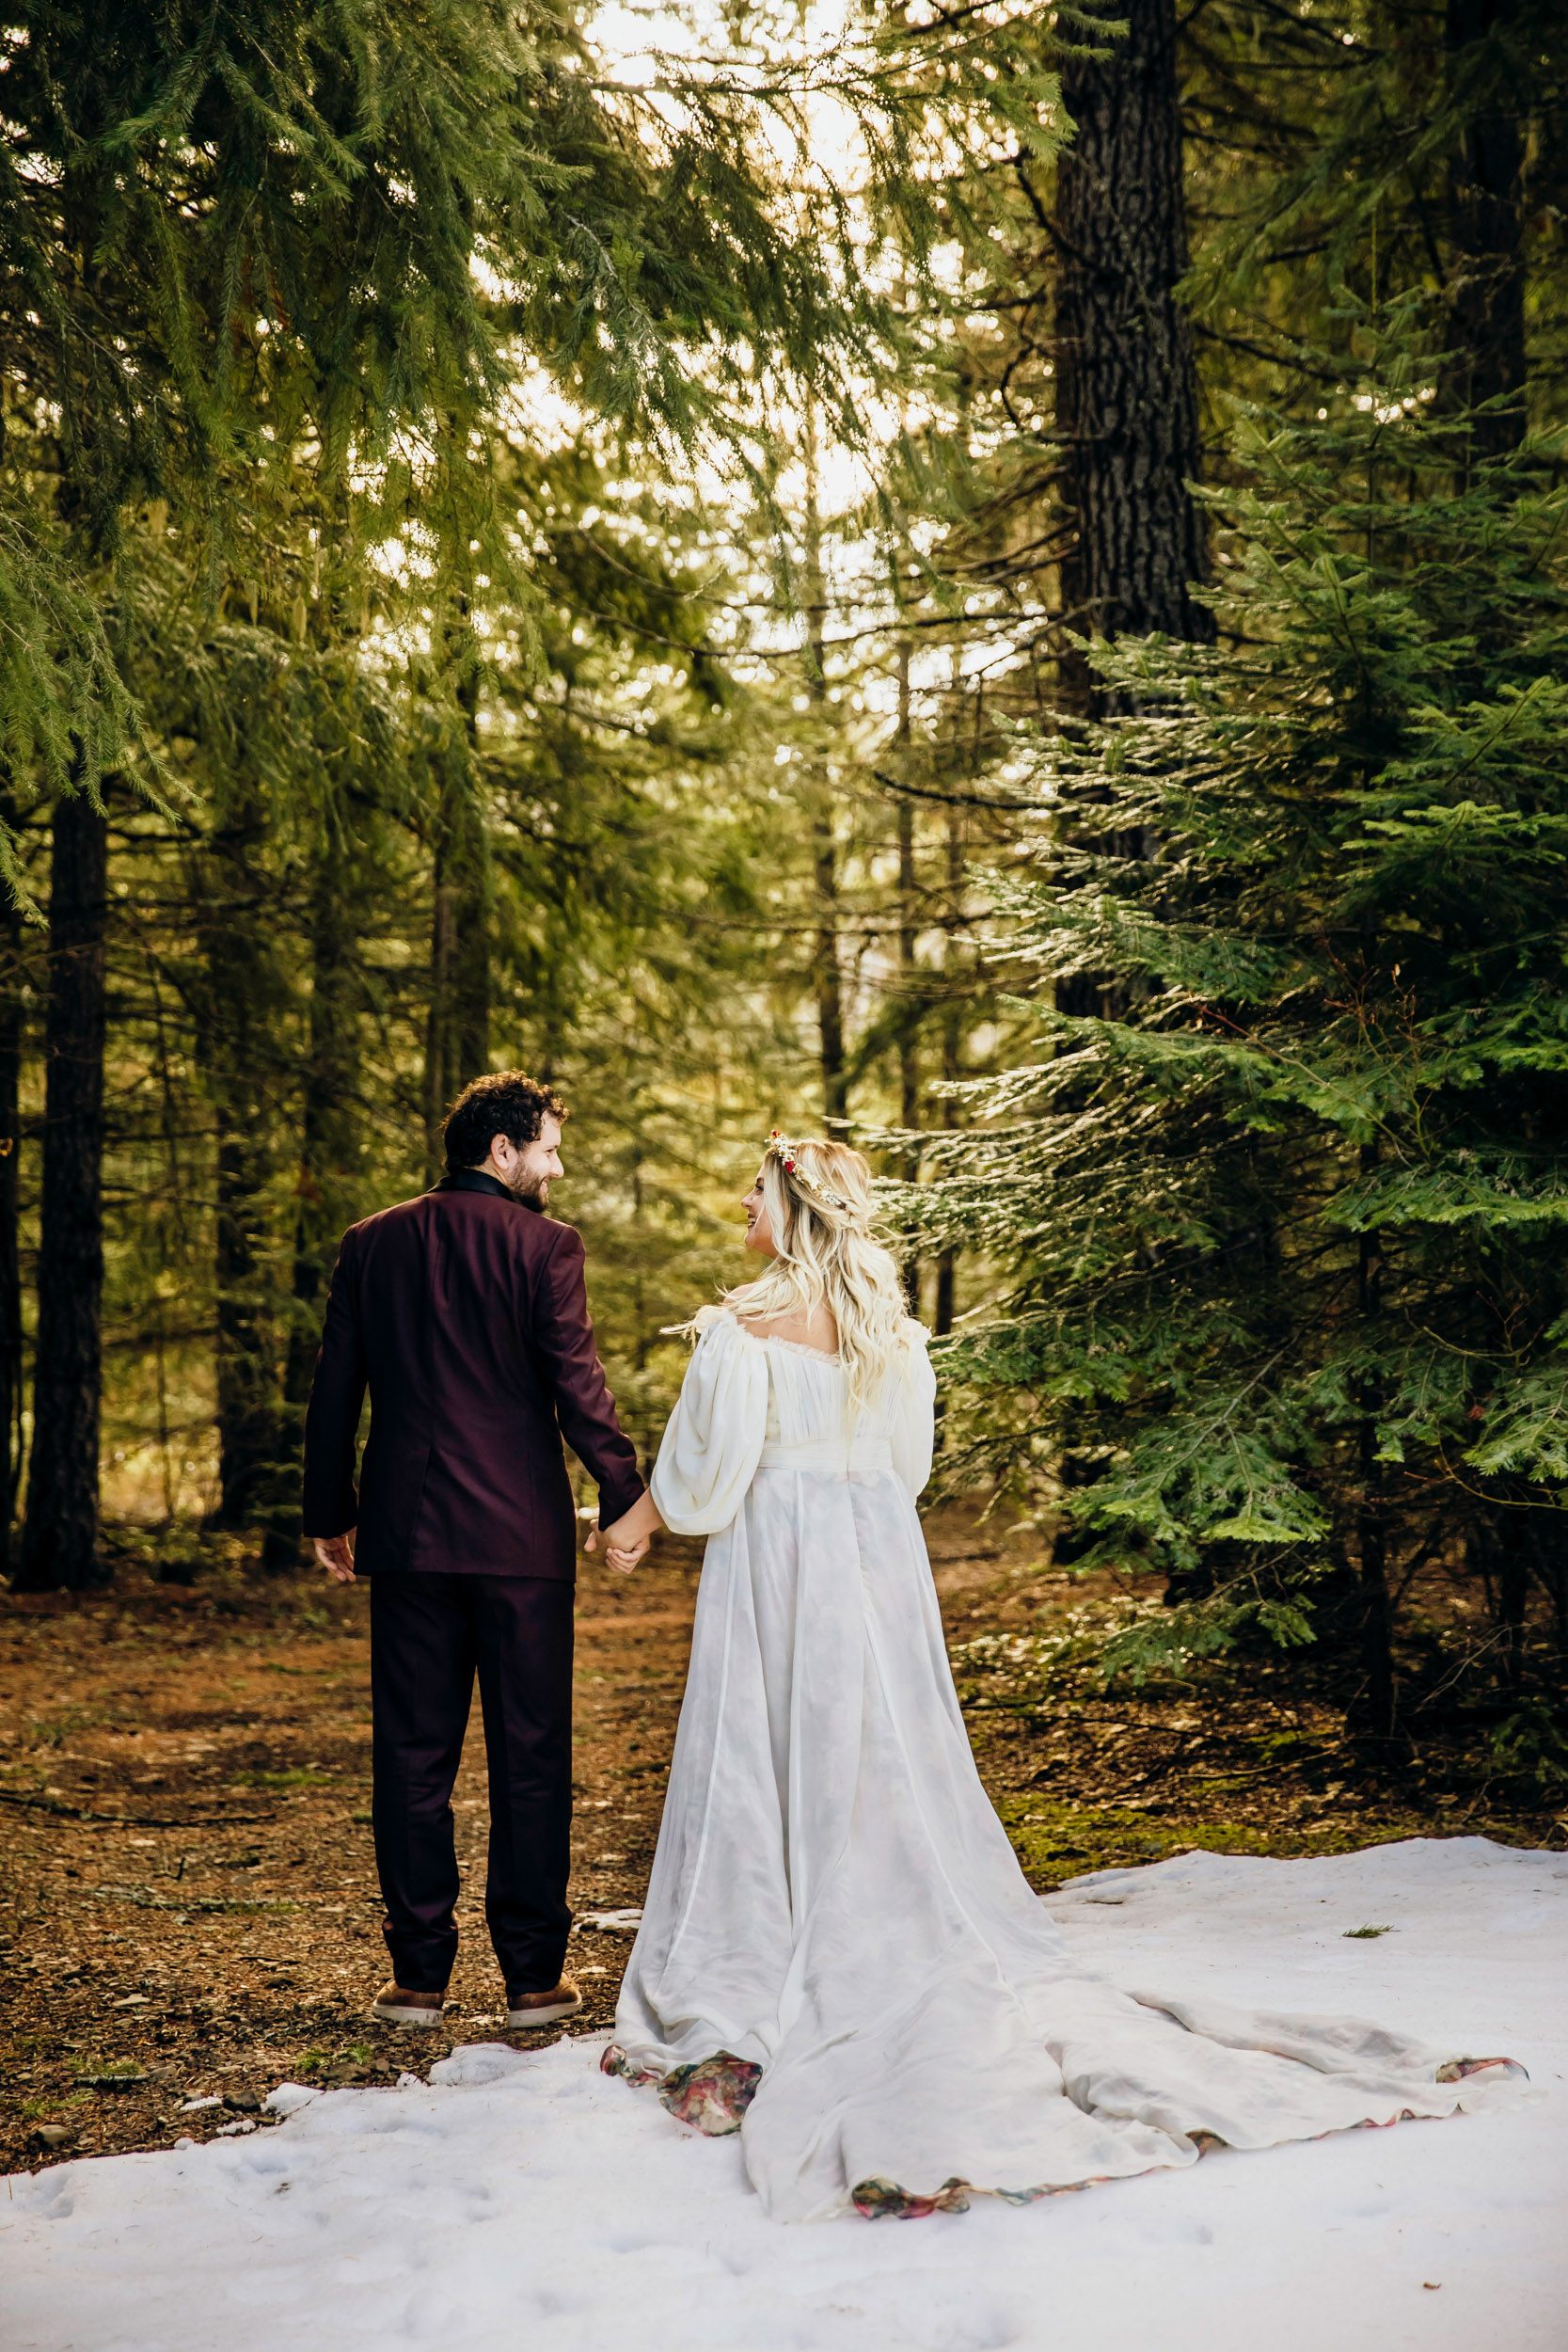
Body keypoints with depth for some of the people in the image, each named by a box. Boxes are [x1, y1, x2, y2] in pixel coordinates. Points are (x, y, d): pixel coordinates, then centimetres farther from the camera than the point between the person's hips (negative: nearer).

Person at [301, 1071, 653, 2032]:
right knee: (531, 1756, 6)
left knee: (411, 1756, 9)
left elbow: (334, 1392, 9)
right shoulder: (543, 1245, -7)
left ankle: (419, 1975, 13)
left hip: (407, 1536, 4)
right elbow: (578, 1385, -11)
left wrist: (332, 1516, 18)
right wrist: (625, 1500, -2)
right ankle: (535, 1975, 11)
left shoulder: (370, 1243, 6)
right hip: (520, 1535, -3)